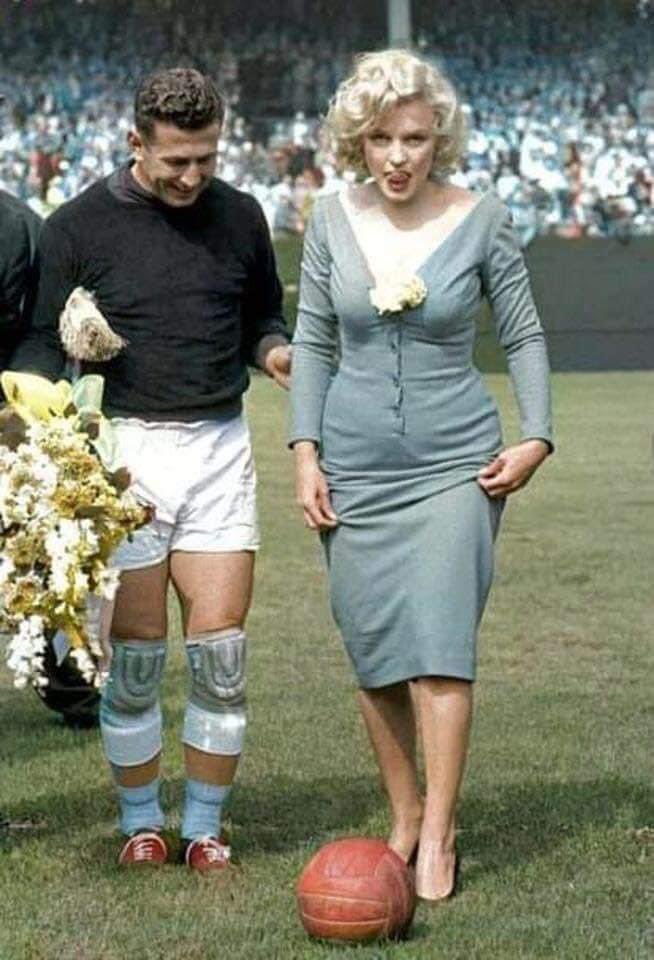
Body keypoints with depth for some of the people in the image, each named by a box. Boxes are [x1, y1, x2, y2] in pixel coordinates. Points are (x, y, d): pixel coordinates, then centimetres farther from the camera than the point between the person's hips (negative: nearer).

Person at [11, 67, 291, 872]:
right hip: (124, 450, -2)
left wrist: (274, 351, -3)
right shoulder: (78, 227, -2)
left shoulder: (239, 217, 7)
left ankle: (205, 826, 12)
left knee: (220, 648, -2)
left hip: (220, 449, 2)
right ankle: (140, 821, 17)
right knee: (136, 654, -1)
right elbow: (44, 341, 2)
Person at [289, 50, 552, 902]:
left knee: (438, 643, -11)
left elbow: (524, 336, 4)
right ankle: (403, 818, 18)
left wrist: (535, 438, -6)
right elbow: (313, 342, 8)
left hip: (455, 459, -3)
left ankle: (438, 835, -6)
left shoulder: (481, 221, -4)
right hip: (356, 464, 3)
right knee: (374, 651, 5)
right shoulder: (333, 220, 2)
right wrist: (306, 451, 1)